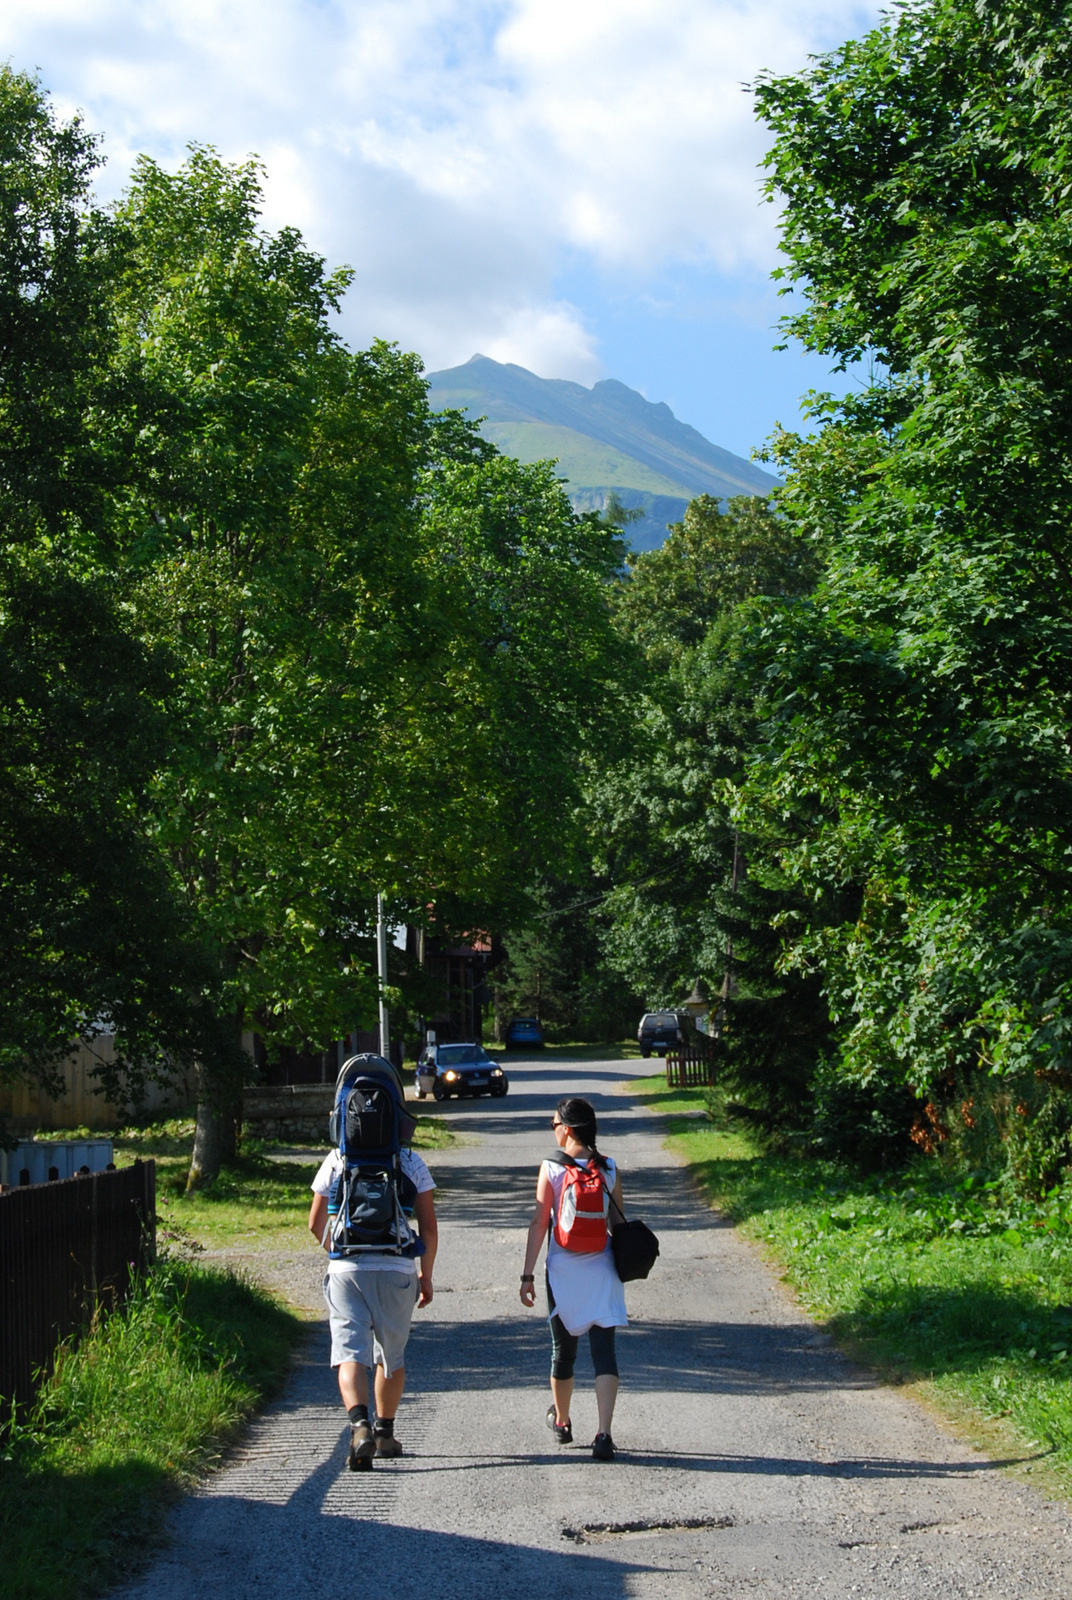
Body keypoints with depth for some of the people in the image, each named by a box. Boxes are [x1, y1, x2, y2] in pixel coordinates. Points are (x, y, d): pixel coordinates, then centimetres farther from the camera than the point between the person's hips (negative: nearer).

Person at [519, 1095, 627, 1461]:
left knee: (563, 1349, 16)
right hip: (602, 1269, 1)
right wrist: (621, 1265, 22)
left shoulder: (551, 1169, -7)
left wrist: (528, 1274, -4)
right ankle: (604, 1434, -14)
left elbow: (539, 1222, -7)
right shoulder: (609, 1169, 1)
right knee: (604, 1350, -1)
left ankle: (561, 1421, 34)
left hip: (563, 1270, -1)